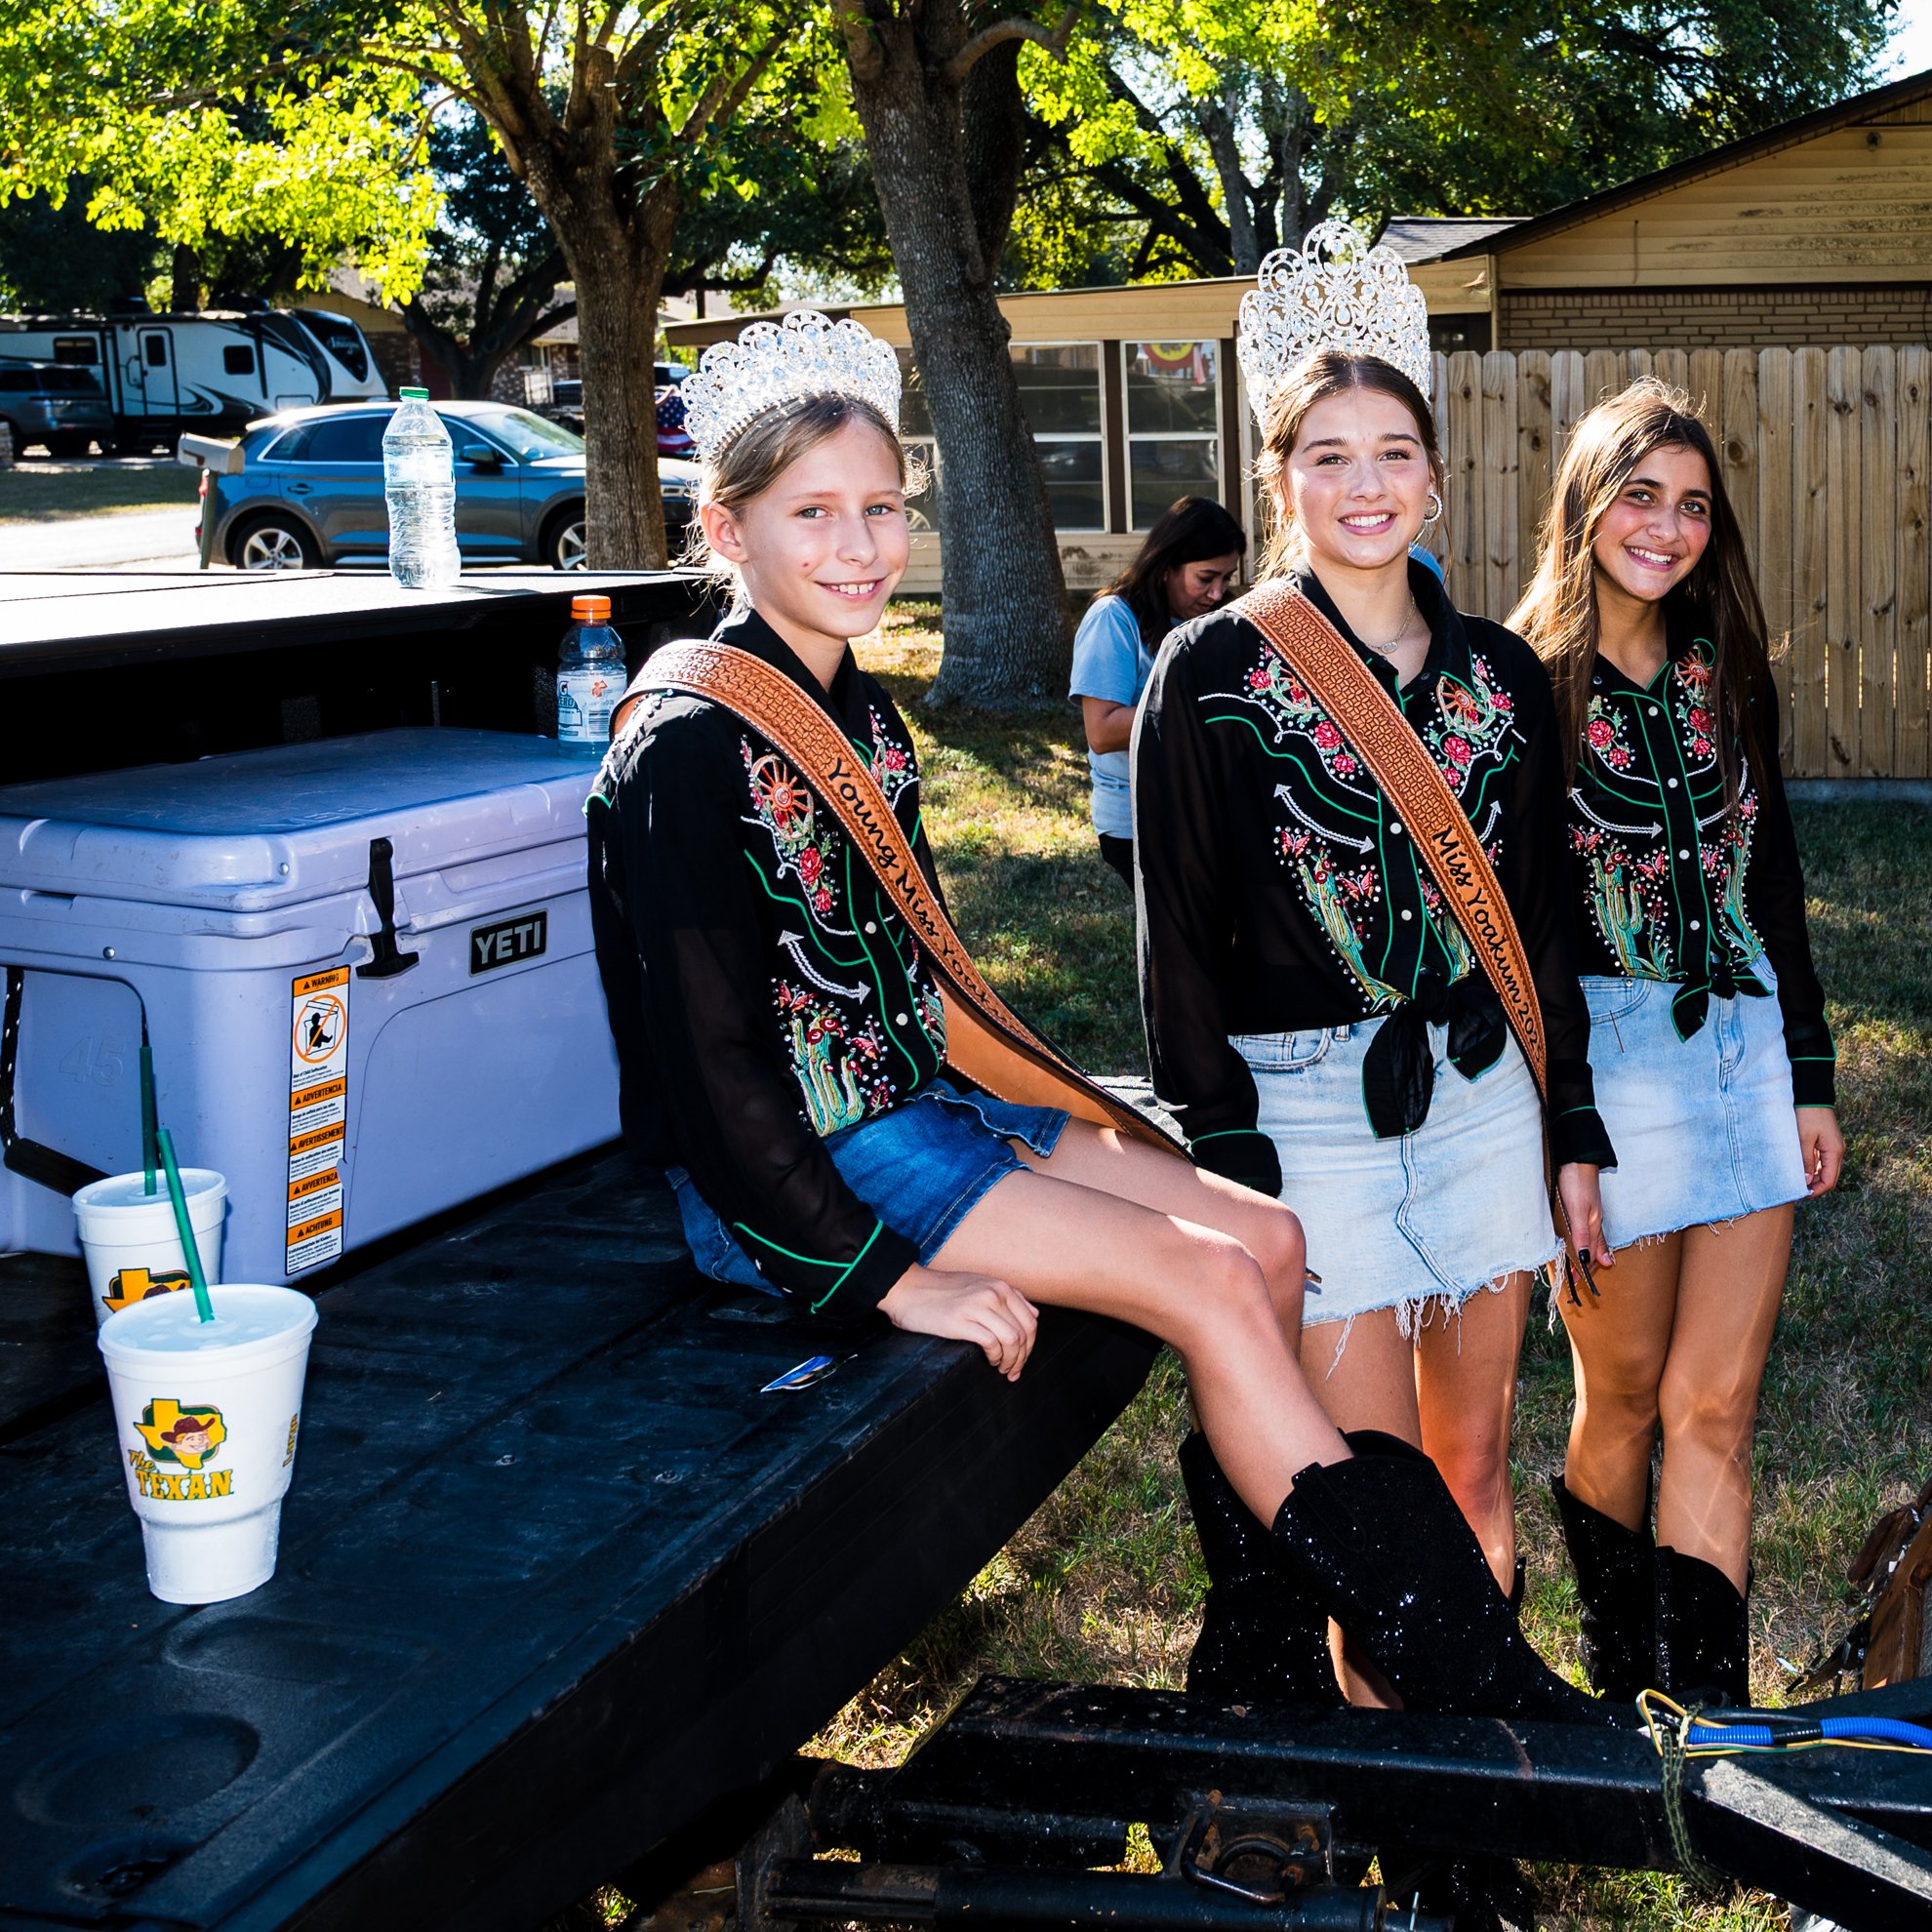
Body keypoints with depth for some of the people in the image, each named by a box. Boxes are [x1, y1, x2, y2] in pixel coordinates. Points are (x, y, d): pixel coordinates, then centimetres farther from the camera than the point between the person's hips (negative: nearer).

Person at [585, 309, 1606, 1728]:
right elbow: (710, 1064, -21)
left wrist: (1057, 1134, 11)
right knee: (1210, 1284, -16)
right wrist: (888, 1278, -23)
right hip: (778, 1183, -9)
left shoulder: (866, 719, 10)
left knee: (1268, 1240, -1)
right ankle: (1474, 1687, -7)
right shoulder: (691, 743, -17)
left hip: (914, 1108, 9)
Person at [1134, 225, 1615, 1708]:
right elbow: (1182, 939, -6)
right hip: (1305, 1109, -4)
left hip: (1478, 1092, 4)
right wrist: (1228, 1163, -10)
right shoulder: (1210, 673, -5)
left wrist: (1575, 1130, 11)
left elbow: (1545, 918, 13)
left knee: (1477, 1469, 13)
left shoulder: (1502, 675, 7)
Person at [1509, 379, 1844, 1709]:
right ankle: (1622, 1681, 27)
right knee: (1623, 1400, 8)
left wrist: (1811, 1074, 12)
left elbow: (1775, 880, 15)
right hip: (1605, 1049, -4)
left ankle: (1707, 1723, 3)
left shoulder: (1730, 675, 10)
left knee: (1714, 1413, 0)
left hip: (1749, 1045, 4)